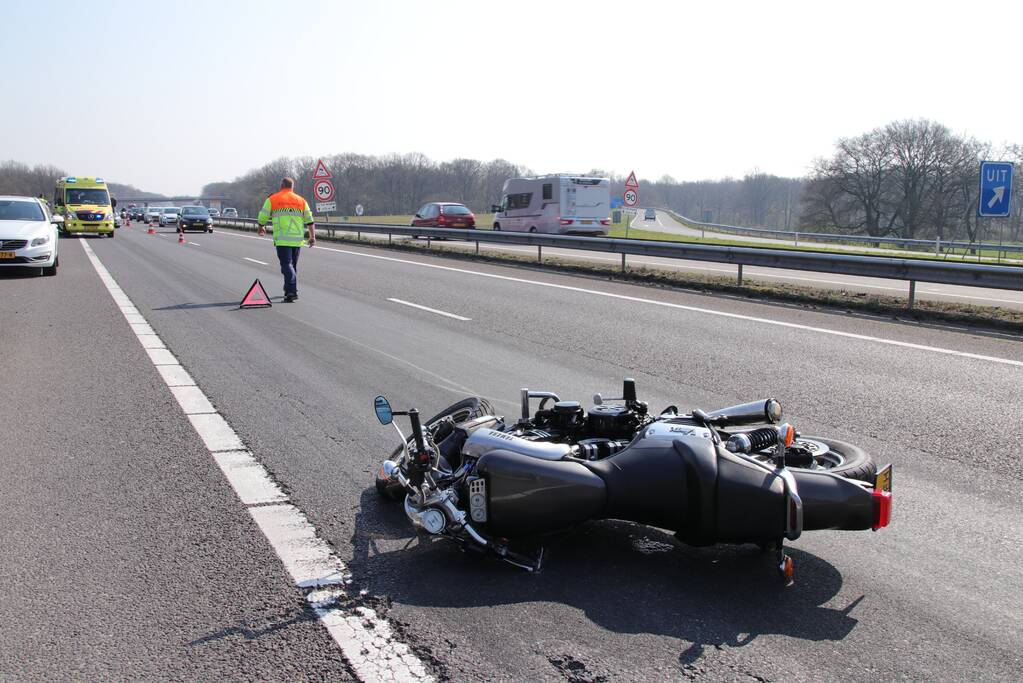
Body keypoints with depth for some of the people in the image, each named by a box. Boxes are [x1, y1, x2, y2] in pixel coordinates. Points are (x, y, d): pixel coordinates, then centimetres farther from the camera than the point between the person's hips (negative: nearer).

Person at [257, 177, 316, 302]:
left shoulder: (272, 199, 4)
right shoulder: (301, 200, 13)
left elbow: (262, 217, 8)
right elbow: (309, 220, 9)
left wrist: (261, 228, 27)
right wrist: (312, 236, 13)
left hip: (282, 239, -4)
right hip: (297, 239, 4)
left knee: (286, 264, -6)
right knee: (293, 265, 17)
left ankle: (292, 291, -21)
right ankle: (289, 291, 28)